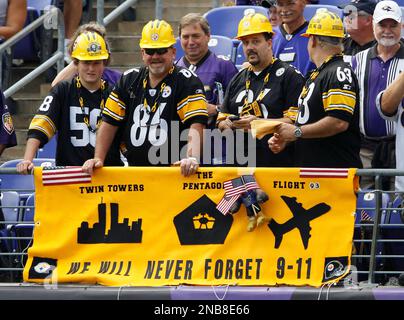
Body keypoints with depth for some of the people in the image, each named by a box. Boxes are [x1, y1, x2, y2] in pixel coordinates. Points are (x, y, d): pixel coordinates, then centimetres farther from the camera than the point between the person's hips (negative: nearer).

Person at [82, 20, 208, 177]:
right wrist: (98, 159, 3)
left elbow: (196, 125, -12)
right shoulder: (129, 80, 16)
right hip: (134, 171, 4)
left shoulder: (187, 81, 1)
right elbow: (109, 123, 16)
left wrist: (192, 158, -28)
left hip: (175, 170, -4)